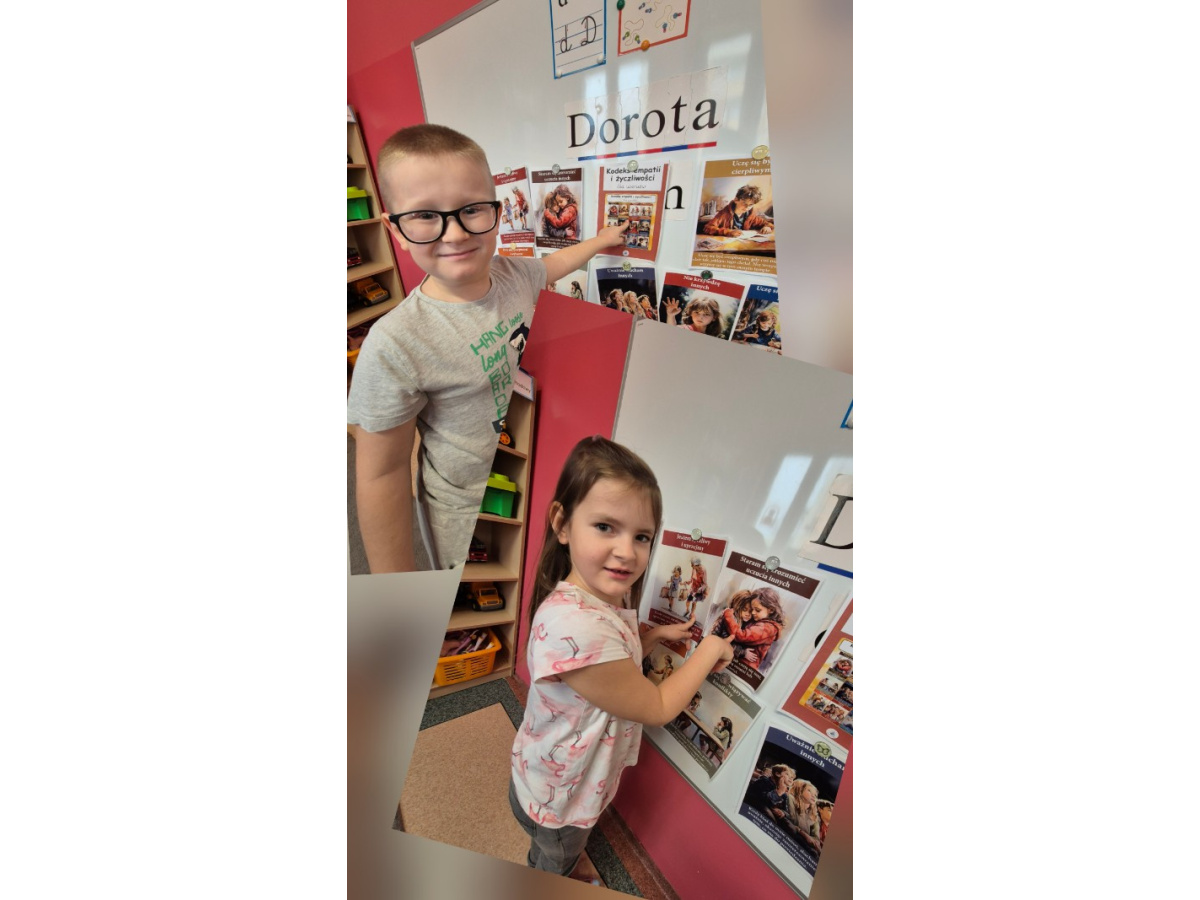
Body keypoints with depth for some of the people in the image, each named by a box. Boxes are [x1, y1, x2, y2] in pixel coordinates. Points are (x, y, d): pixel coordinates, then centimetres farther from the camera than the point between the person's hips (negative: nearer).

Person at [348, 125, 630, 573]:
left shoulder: (514, 274, -10)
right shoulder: (394, 346, -27)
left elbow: (555, 262, 16)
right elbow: (382, 473, -19)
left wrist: (602, 239, 30)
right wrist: (397, 588, -12)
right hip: (473, 516, -5)